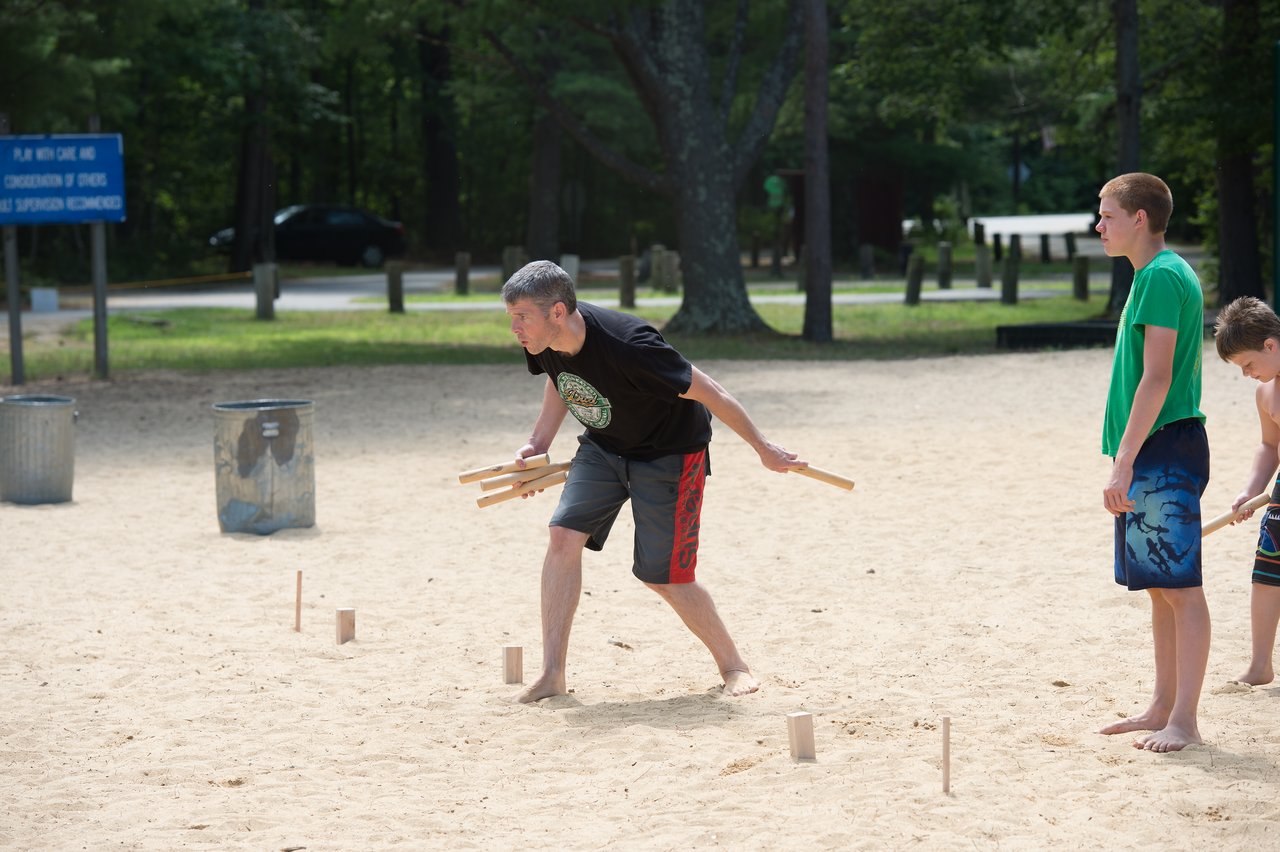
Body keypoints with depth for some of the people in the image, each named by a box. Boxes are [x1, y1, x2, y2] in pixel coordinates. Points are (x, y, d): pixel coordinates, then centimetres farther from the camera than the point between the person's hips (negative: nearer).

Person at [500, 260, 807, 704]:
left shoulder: (625, 345, -37)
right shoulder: (544, 343, -16)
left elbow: (709, 392, -27)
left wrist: (762, 447, -18)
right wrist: (538, 443, 1)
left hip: (670, 452, -6)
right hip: (602, 447, 6)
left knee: (661, 576, -7)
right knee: (564, 536, -11)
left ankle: (732, 663, 16)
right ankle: (552, 675, -5)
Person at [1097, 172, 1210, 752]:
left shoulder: (1162, 277, -14)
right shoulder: (1157, 275, 17)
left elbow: (1156, 378, -20)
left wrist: (1123, 463, -21)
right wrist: (1127, 461, 22)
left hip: (1164, 450, -10)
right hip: (1154, 458, 10)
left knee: (1180, 587, -7)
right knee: (1160, 587, 14)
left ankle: (1184, 722, -5)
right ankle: (1162, 708, 20)